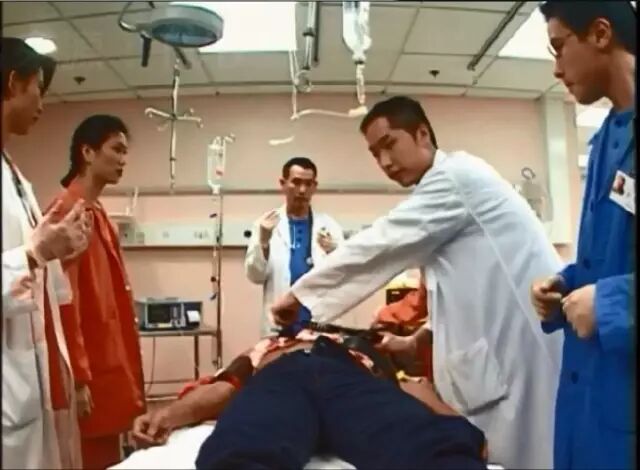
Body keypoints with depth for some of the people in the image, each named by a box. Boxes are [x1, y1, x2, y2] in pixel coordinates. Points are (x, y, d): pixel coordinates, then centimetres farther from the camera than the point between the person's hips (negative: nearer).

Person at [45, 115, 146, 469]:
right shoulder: (68, 210, -14)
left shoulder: (97, 213, 14)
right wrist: (79, 378, -19)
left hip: (109, 365, 9)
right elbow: (65, 299, -19)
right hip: (87, 373, -9)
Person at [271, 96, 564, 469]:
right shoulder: (449, 185, 20)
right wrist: (418, 340, 15)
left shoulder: (456, 175, -10)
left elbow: (377, 246, -14)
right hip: (505, 352, 9)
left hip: (526, 351, -9)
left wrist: (300, 294, -5)